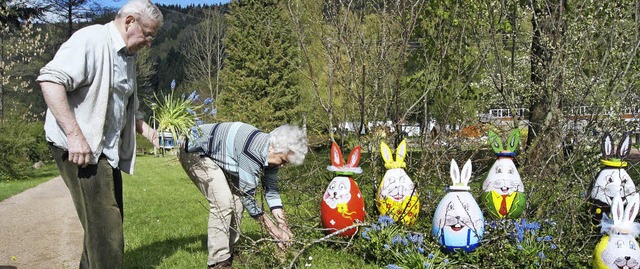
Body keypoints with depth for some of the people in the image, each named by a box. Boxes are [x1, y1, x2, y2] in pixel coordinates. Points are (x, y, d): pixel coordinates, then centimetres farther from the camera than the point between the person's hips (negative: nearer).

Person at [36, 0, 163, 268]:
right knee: (105, 227, -11)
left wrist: (148, 132, 13)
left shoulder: (127, 56, 17)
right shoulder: (91, 40, -12)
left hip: (108, 151, 10)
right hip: (80, 147, -10)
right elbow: (50, 80, -24)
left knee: (110, 223, 14)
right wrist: (74, 135, -27)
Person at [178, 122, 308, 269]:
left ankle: (229, 252, 16)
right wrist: (271, 227, -20)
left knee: (236, 200, 3)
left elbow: (271, 189, 2)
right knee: (223, 201, -20)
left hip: (218, 157, 10)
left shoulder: (271, 153, -7)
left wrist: (282, 223, -7)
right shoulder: (253, 152, -35)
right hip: (195, 151, -10)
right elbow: (247, 195, -28)